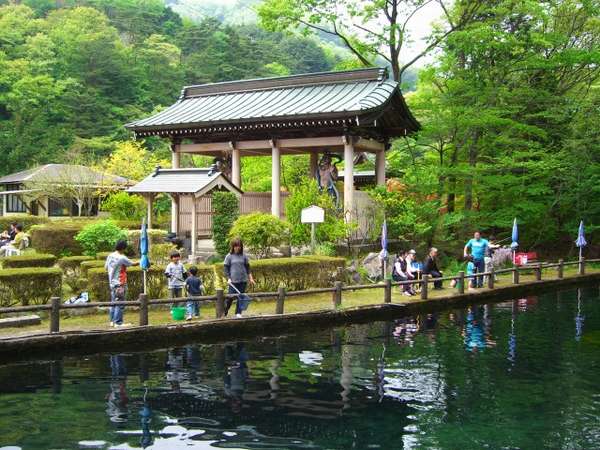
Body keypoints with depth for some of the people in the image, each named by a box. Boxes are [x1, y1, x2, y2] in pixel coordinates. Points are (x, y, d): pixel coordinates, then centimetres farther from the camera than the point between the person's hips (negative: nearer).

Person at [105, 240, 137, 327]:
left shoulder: (110, 256, 6)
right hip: (120, 284, -8)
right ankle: (118, 322, -2)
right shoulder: (122, 258, -16)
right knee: (120, 303, -3)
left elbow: (106, 267, 17)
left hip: (112, 283, 8)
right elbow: (133, 264, -6)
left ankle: (112, 321, 19)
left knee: (113, 302, 14)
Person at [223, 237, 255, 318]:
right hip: (233, 281, -3)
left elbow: (247, 268, 13)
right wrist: (228, 278, -8)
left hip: (243, 281, 3)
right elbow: (225, 268, 0)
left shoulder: (244, 256, 7)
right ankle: (224, 312, 13)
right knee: (230, 297, -2)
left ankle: (238, 313, 15)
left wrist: (250, 278, 10)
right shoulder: (229, 256, -1)